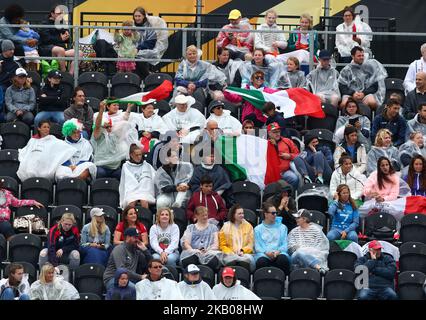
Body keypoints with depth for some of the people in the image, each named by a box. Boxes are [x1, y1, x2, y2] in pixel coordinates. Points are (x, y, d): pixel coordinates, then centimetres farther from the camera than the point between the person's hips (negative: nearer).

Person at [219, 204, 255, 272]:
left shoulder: (248, 226, 15)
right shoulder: (226, 227, 11)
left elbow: (251, 244, 10)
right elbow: (222, 245, 10)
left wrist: (242, 251, -8)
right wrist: (231, 253, -8)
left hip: (245, 253, 1)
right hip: (230, 254, -1)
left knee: (244, 261, -35)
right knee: (232, 261, -36)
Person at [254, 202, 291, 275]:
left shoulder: (282, 227, 22)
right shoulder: (258, 229, 18)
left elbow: (285, 244, 13)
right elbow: (257, 246, 9)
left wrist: (278, 251, -10)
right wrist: (266, 252, -12)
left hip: (279, 253, 1)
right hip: (263, 254, -1)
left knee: (283, 259, -36)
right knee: (261, 261, -37)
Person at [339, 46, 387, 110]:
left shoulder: (369, 67, 11)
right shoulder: (346, 70, 11)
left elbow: (375, 86, 8)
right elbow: (341, 87, 5)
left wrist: (364, 93, -8)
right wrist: (352, 93, -12)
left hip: (366, 93, 0)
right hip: (350, 94, 0)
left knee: (372, 102, -33)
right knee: (344, 104, -33)